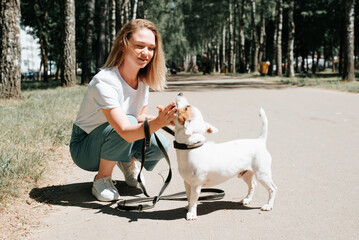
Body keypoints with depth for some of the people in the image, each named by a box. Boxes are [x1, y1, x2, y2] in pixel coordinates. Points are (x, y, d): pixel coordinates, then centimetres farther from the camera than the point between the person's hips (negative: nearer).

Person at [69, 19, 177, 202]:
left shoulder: (143, 79, -6)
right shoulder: (105, 82, -30)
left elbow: (142, 116, -1)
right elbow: (126, 132, -39)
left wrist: (162, 119, -23)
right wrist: (158, 122, -56)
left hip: (117, 142, 6)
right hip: (84, 148, -5)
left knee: (160, 146, -21)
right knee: (128, 121, -33)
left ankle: (129, 163, 11)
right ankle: (102, 179, -13)